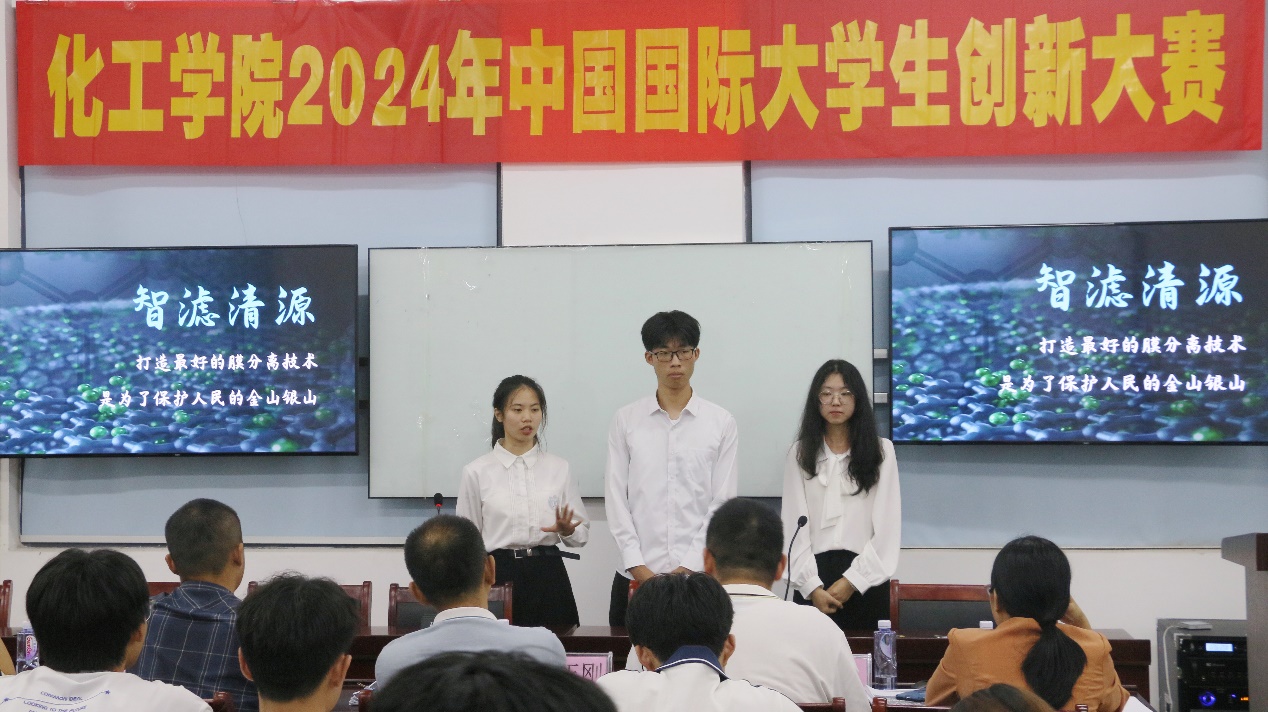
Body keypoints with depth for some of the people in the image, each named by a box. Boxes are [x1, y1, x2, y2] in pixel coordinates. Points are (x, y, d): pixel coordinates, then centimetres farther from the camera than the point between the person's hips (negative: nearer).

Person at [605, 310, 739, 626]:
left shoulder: (721, 423, 5)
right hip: (636, 576, 1)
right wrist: (638, 567, -7)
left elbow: (722, 502, 1)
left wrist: (688, 567, -8)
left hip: (699, 574, -1)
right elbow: (616, 499, 3)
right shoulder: (626, 421, 7)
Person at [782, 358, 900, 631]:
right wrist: (812, 587, -9)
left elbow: (888, 524, 1)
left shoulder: (881, 450, 5)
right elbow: (794, 525, 2)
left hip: (866, 579, 0)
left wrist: (852, 581, -8)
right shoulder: (800, 453, 8)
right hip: (813, 575, 1)